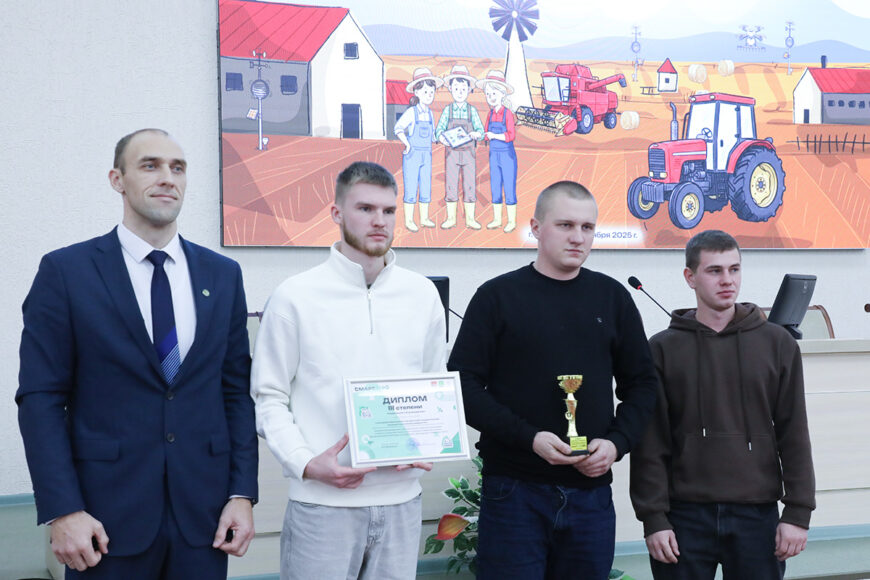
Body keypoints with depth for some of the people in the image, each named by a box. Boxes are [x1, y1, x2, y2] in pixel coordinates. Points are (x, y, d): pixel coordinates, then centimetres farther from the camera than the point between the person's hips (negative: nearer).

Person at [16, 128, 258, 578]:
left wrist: (242, 494, 0)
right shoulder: (66, 271, -2)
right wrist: (62, 511, -11)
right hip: (107, 517, -3)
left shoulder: (223, 274, 7)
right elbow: (41, 399, -5)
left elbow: (237, 391, 7)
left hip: (204, 512, 3)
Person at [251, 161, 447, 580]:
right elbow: (269, 398, 0)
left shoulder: (422, 294, 7)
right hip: (321, 502, -3)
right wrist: (306, 463, -13)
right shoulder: (295, 296, -3)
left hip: (400, 499, 3)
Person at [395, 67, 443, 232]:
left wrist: (434, 139, 4)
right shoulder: (412, 112, -10)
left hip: (426, 155, 6)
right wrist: (407, 144, -20)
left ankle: (424, 218, 20)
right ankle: (409, 220, 6)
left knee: (426, 188, 10)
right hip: (412, 155, -6)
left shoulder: (429, 113, 10)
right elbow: (398, 128, -15)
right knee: (411, 189, -1)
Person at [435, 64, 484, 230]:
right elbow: (439, 129, 0)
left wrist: (476, 134, -21)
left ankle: (470, 219, 11)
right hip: (451, 152, 0)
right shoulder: (447, 110, 2)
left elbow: (481, 130, 1)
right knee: (451, 185, 3)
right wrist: (442, 138, -21)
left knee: (470, 185, 2)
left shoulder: (472, 110, 3)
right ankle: (451, 218, 14)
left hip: (468, 153, 0)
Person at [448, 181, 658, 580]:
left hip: (592, 491, 3)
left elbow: (641, 383, 13)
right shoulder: (498, 296, 0)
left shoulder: (612, 297, 9)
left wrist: (617, 442, -4)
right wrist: (529, 437, -16)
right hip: (514, 490, -3)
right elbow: (464, 386, -5)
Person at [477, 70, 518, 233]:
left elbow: (511, 135, -18)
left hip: (507, 156, -6)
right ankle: (497, 220, 22)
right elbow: (487, 134, 11)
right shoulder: (490, 114, 6)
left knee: (509, 189, 1)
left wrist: (494, 136, -23)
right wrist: (482, 135, -10)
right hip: (494, 156, 6)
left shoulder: (507, 113, -13)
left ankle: (511, 221, 9)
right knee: (495, 189, 12)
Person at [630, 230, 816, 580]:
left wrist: (798, 512, 0)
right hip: (685, 515, -1)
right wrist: (653, 518, -5)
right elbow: (650, 444, 0)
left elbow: (794, 436, 5)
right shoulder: (663, 349, 1)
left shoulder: (777, 343, 5)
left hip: (758, 515, 1)